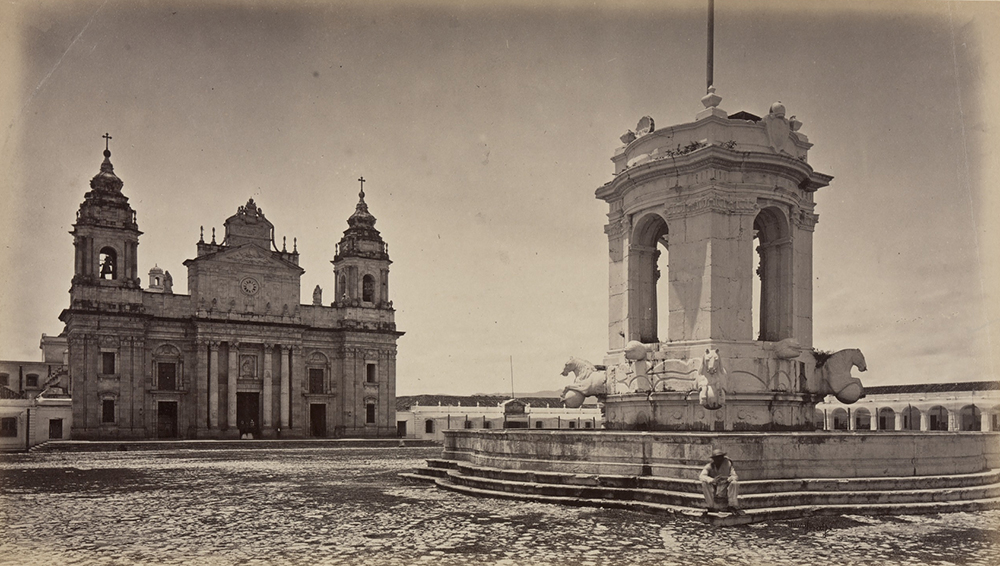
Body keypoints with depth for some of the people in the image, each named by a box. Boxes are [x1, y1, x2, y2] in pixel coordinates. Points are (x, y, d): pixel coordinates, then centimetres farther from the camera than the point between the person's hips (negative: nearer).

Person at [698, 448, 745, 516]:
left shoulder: (728, 463, -8)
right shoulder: (709, 466, -10)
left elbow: (735, 476, -10)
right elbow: (701, 476, -24)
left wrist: (728, 479, -35)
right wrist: (712, 480, -44)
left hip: (725, 491, 0)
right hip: (713, 491, 0)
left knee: (734, 483, -26)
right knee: (705, 483, -28)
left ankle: (733, 507, -16)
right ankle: (710, 507, -22)